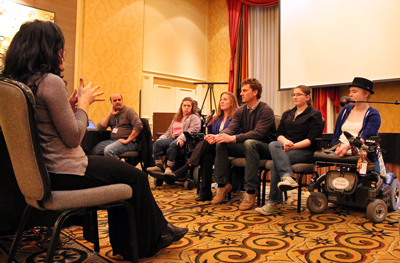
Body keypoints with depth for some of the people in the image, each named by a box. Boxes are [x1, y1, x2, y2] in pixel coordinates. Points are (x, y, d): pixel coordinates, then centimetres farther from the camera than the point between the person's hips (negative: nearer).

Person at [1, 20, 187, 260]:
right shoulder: (50, 81, -21)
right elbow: (73, 138, -19)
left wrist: (73, 103, 5)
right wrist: (84, 102, -6)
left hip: (45, 169, 10)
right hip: (66, 173, -10)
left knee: (120, 170, 23)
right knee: (136, 177, 8)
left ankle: (125, 244, 31)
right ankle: (153, 238, 29)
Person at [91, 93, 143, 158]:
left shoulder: (129, 111, 0)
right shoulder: (111, 114, 17)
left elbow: (139, 126, -15)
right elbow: (100, 128, 6)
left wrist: (127, 140, -18)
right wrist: (110, 114, 0)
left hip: (128, 143, -7)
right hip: (112, 141, 7)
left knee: (108, 151, -31)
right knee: (94, 150, -9)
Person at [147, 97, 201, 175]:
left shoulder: (194, 118, 8)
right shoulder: (176, 118, 31)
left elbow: (192, 130, -9)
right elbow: (170, 130, 30)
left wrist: (182, 138, -25)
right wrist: (163, 137, 10)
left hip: (184, 140, -7)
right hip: (173, 138, 7)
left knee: (173, 145, -38)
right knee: (157, 143, -19)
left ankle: (169, 167, -33)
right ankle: (159, 166, -23)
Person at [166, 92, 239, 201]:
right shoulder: (216, 118, 22)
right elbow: (210, 136, 20)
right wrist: (209, 125, 4)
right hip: (213, 149, 5)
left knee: (205, 143, -30)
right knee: (206, 154, -30)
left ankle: (184, 169, -33)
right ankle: (205, 192, -30)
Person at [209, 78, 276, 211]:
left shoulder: (266, 110, -14)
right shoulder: (240, 110, 7)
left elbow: (258, 133, -28)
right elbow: (231, 128, -5)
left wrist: (233, 138, -37)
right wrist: (218, 136, -28)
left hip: (265, 148, -6)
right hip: (246, 147, 6)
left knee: (249, 143, -38)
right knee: (220, 144, -15)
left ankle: (251, 191, -32)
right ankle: (223, 185, -6)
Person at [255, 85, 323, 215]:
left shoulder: (315, 114, 7)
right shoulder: (287, 114, 25)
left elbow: (312, 139, -5)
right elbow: (279, 133, 13)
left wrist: (293, 146, -18)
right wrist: (285, 141, -11)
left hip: (304, 151, -4)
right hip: (284, 147, 4)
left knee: (276, 161, -30)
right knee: (273, 145, -32)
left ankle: (273, 203, -32)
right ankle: (287, 177, -47)